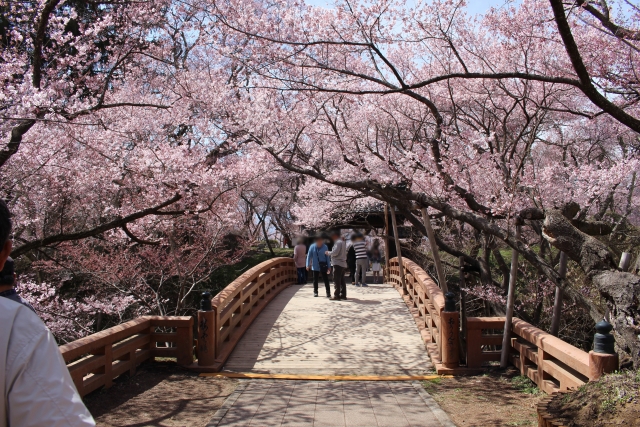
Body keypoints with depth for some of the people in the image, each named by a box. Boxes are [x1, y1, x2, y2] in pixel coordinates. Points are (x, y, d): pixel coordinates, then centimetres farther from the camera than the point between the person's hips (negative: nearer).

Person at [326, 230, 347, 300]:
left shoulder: (338, 242, -13)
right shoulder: (342, 242, 18)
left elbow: (335, 252, -21)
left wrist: (328, 252, -5)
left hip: (338, 264, -10)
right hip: (342, 264, 10)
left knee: (336, 281, -7)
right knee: (342, 280, 12)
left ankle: (336, 295, -7)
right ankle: (343, 295, 14)